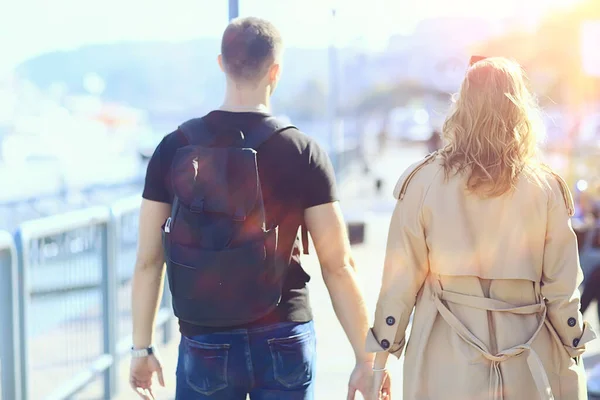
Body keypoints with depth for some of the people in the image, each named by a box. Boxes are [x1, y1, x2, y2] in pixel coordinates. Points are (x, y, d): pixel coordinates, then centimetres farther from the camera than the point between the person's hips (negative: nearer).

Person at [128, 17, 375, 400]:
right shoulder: (303, 152, -6)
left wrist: (142, 347, 10)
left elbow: (148, 260, 0)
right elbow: (338, 266, -8)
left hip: (204, 346, 1)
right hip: (284, 342, -1)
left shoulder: (174, 149, -2)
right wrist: (366, 358, -1)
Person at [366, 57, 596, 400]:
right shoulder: (546, 188, -5)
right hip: (526, 370, 0)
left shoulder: (424, 182, -6)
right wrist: (572, 372, 9)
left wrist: (380, 359, 6)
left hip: (444, 364, 0)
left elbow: (400, 279, -4)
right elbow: (562, 290, -2)